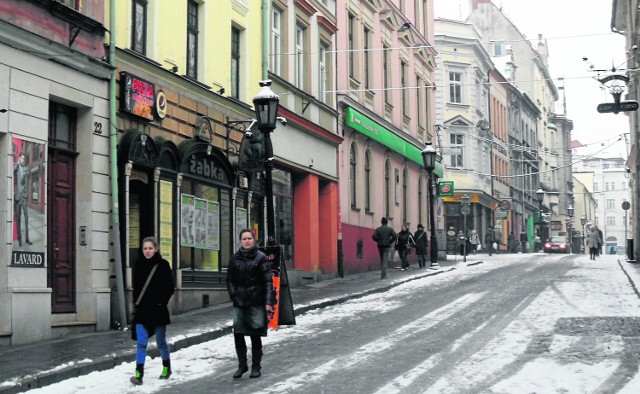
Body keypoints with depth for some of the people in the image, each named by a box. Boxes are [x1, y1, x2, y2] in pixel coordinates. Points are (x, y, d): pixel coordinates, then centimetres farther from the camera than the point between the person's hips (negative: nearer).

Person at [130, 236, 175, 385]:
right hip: (142, 310, 2)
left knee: (161, 341, 11)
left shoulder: (163, 265, -5)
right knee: (141, 342, -5)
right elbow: (135, 287, 14)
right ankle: (139, 374, -9)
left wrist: (162, 302, -12)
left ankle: (167, 368, 30)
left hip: (157, 310, -2)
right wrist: (136, 303, 5)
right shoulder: (138, 265, 6)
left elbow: (170, 287, -4)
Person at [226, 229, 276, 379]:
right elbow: (229, 279, 15)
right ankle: (242, 365, 17)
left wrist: (268, 302, -15)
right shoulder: (235, 258, 8)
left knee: (255, 335, 2)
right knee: (238, 333, 1)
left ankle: (256, 367, 14)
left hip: (256, 302, -3)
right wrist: (233, 295, 0)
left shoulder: (260, 257, -3)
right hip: (239, 303, 3)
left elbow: (268, 281, -7)